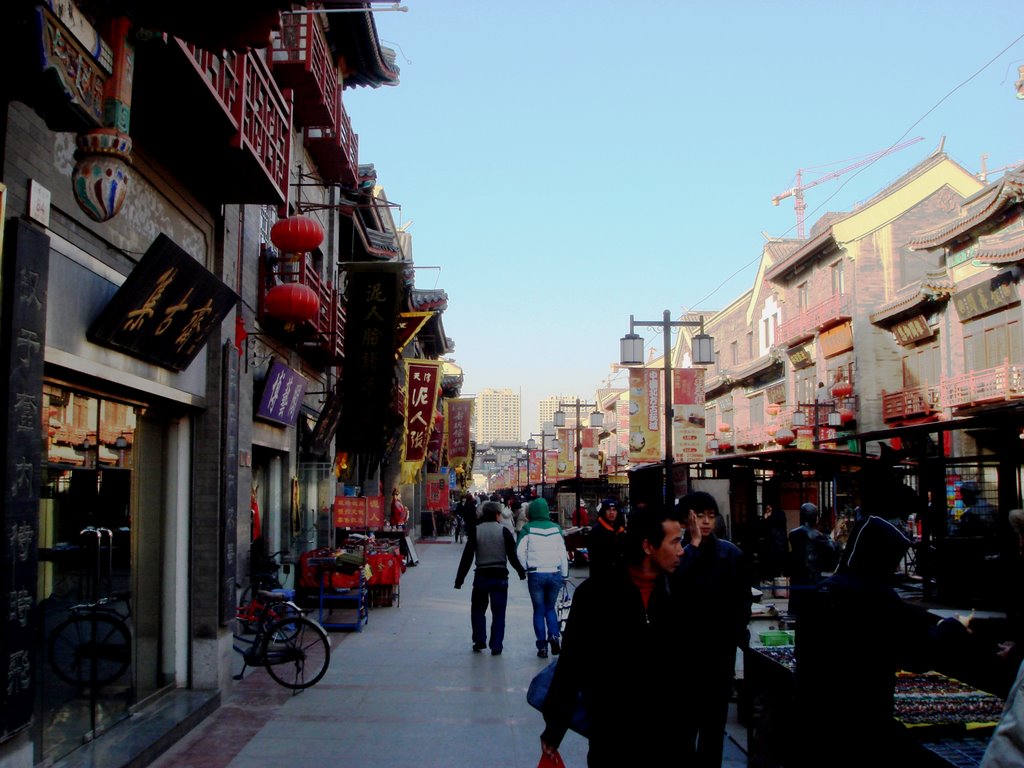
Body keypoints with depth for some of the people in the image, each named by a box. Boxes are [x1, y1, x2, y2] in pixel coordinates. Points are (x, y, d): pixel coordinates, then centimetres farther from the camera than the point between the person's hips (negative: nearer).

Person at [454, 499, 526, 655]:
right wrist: (521, 572, 11)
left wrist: (459, 579, 1)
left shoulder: (475, 531, -2)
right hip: (500, 576, 0)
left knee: (478, 609, 18)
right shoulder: (504, 531, -5)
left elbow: (467, 557, -3)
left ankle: (479, 641, 15)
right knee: (498, 613, 7)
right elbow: (512, 555, -5)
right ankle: (496, 646, 5)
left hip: (481, 576, 0)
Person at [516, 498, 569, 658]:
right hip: (555, 574, 2)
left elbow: (520, 551, -9)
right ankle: (555, 635, -4)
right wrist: (564, 574, 11)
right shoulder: (556, 528, 3)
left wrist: (526, 567, 5)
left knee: (539, 610, 9)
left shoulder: (528, 528, -3)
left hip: (536, 574, -2)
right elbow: (563, 553, 4)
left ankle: (542, 646, 6)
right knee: (550, 608, 19)